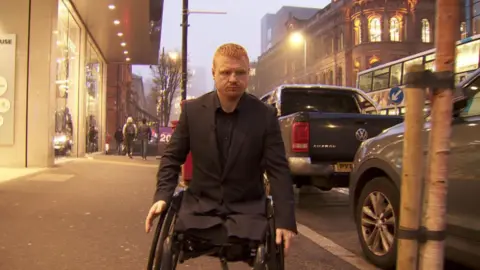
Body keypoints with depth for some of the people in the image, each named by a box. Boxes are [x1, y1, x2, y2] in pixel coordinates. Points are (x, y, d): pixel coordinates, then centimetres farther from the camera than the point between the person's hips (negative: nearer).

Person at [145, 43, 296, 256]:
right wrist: (162, 196, -9)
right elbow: (172, 157, 7)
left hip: (247, 209, 0)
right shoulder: (192, 109, -1)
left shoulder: (266, 115, -4)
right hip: (200, 206, 1)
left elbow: (278, 169, -5)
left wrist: (285, 220, -15)